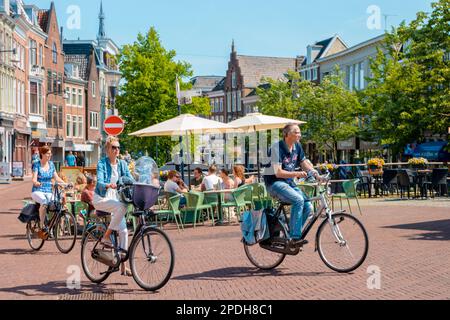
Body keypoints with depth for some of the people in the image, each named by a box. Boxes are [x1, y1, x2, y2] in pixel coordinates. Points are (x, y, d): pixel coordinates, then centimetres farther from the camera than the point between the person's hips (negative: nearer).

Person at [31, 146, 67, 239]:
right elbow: (34, 179, -13)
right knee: (44, 202, -37)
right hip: (37, 191, -4)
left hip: (48, 192, 4)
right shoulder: (37, 165, -2)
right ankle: (42, 226, -27)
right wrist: (36, 183, -37)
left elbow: (56, 178, 12)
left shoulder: (51, 164, 12)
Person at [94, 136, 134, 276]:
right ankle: (106, 237, -19)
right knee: (122, 206, -35)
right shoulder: (102, 163, -9)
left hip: (115, 198, 5)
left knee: (123, 230, -5)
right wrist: (109, 185, -45)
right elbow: (99, 182, -23)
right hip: (101, 198, -5)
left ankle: (123, 266, 2)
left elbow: (130, 179, -1)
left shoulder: (122, 164, 7)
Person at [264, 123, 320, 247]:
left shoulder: (297, 146, 4)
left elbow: (304, 163, 14)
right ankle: (295, 237, -23)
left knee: (308, 206, -10)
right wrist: (297, 174, -35)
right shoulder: (277, 148, -18)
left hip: (289, 182, 8)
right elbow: (278, 172, -24)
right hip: (274, 182, -7)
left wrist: (315, 173, -5)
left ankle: (290, 235, 4)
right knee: (298, 200, -29)